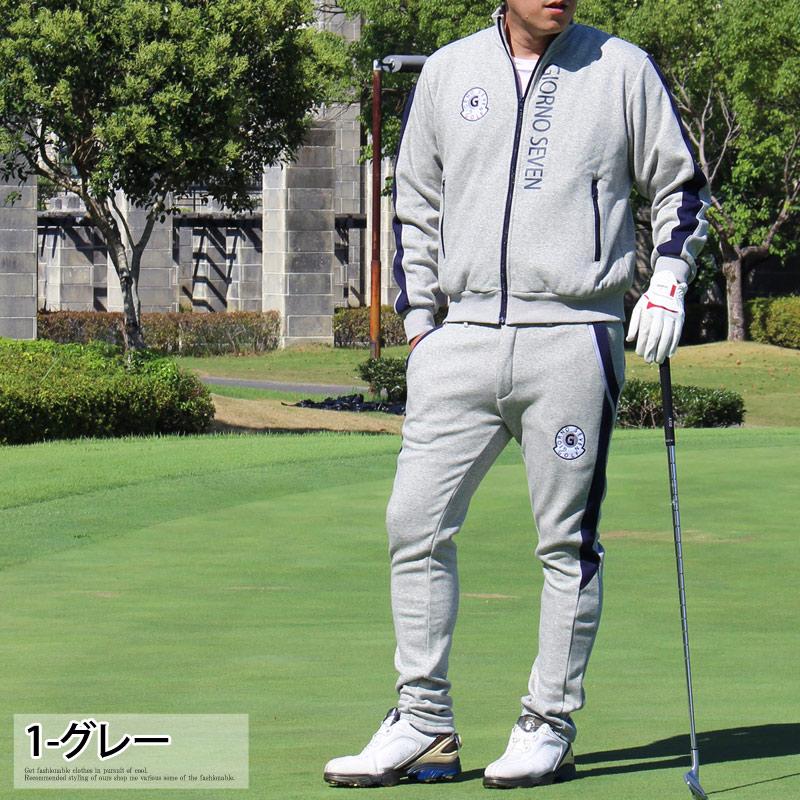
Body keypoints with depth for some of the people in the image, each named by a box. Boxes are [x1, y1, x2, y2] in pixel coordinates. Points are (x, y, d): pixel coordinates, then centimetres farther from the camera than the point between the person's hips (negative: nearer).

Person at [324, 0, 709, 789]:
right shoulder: (447, 73, 11)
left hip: (573, 337, -3)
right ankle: (424, 725, 7)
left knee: (567, 540, 1)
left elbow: (680, 185, 11)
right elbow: (415, 202, 18)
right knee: (416, 521, -2)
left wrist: (667, 284, -2)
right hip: (462, 337, 3)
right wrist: (416, 319, 11)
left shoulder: (622, 69, 4)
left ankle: (549, 726, 10)